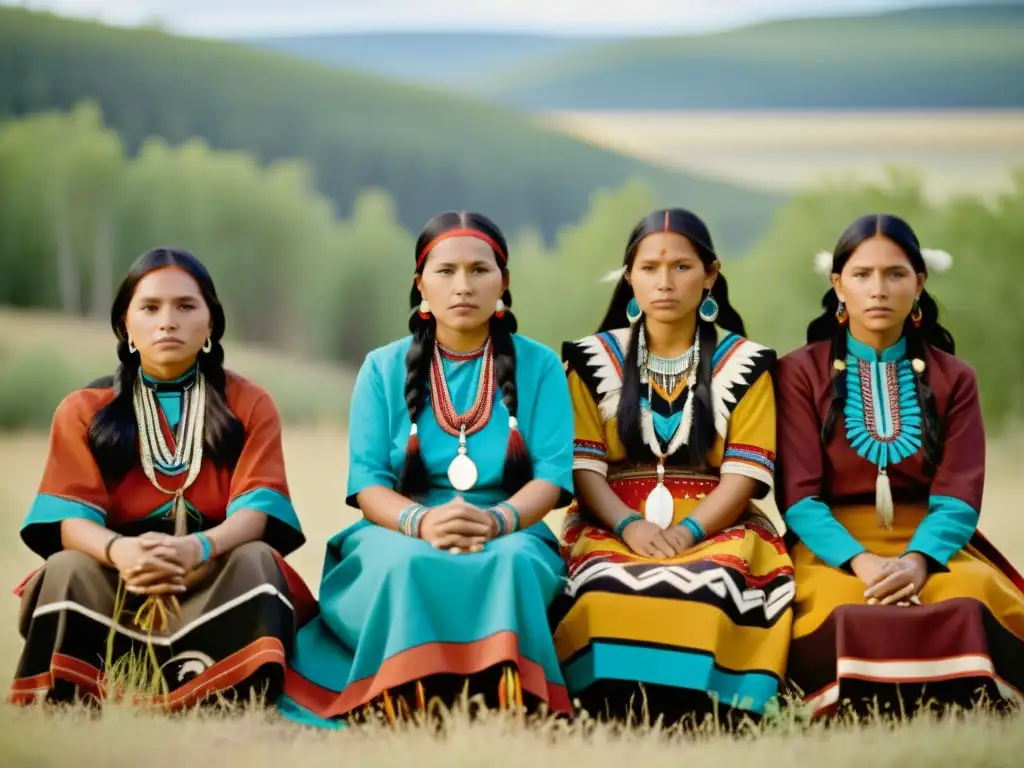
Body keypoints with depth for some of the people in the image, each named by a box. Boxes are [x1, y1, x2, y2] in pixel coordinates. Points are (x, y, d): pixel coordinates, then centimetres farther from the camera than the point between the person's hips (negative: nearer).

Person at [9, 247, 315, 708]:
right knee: (67, 571, -30)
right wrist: (119, 550, -34)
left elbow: (255, 510, -9)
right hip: (114, 585, 0)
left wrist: (200, 548, -34)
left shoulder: (249, 405, 5)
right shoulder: (83, 411, 6)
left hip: (214, 583, 0)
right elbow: (72, 519, -7)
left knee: (255, 561, -30)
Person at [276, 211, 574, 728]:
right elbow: (367, 483, -2)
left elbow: (552, 475, -4)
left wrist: (498, 520, -26)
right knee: (409, 564, -37)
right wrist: (422, 522, -25)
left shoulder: (538, 365, 7)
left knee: (510, 563, -38)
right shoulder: (384, 369, 7)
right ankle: (398, 720, -38)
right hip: (399, 537, 0)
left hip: (511, 539, 0)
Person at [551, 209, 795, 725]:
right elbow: (583, 468, 3)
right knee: (606, 594, -35)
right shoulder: (594, 360, 13)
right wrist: (630, 526, -16)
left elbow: (743, 474, 0)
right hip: (616, 529, 1)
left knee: (710, 590, -37)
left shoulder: (745, 365, 10)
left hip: (714, 530, 0)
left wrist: (687, 531, -18)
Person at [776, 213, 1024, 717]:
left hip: (930, 545, 2)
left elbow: (958, 497, 0)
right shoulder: (800, 373, 6)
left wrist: (918, 559, -23)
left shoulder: (953, 378, 11)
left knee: (972, 605, -34)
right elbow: (799, 496, -4)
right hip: (833, 545, -2)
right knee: (845, 612, -38)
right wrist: (860, 561, -23)